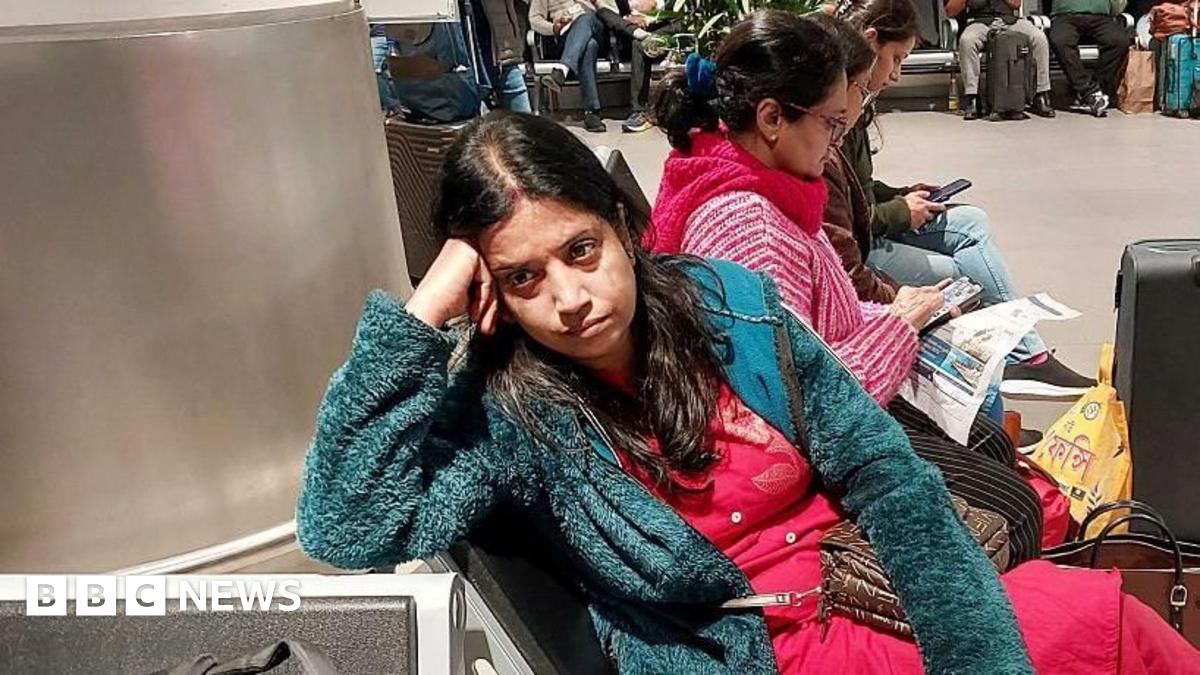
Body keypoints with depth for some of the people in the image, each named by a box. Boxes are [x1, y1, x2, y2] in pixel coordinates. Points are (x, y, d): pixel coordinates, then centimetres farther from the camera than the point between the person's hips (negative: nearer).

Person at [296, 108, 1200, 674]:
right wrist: (421, 314, -26)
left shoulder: (730, 301, -5)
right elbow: (347, 528, -24)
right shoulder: (502, 408, -12)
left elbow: (882, 474, -3)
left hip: (876, 587, 4)